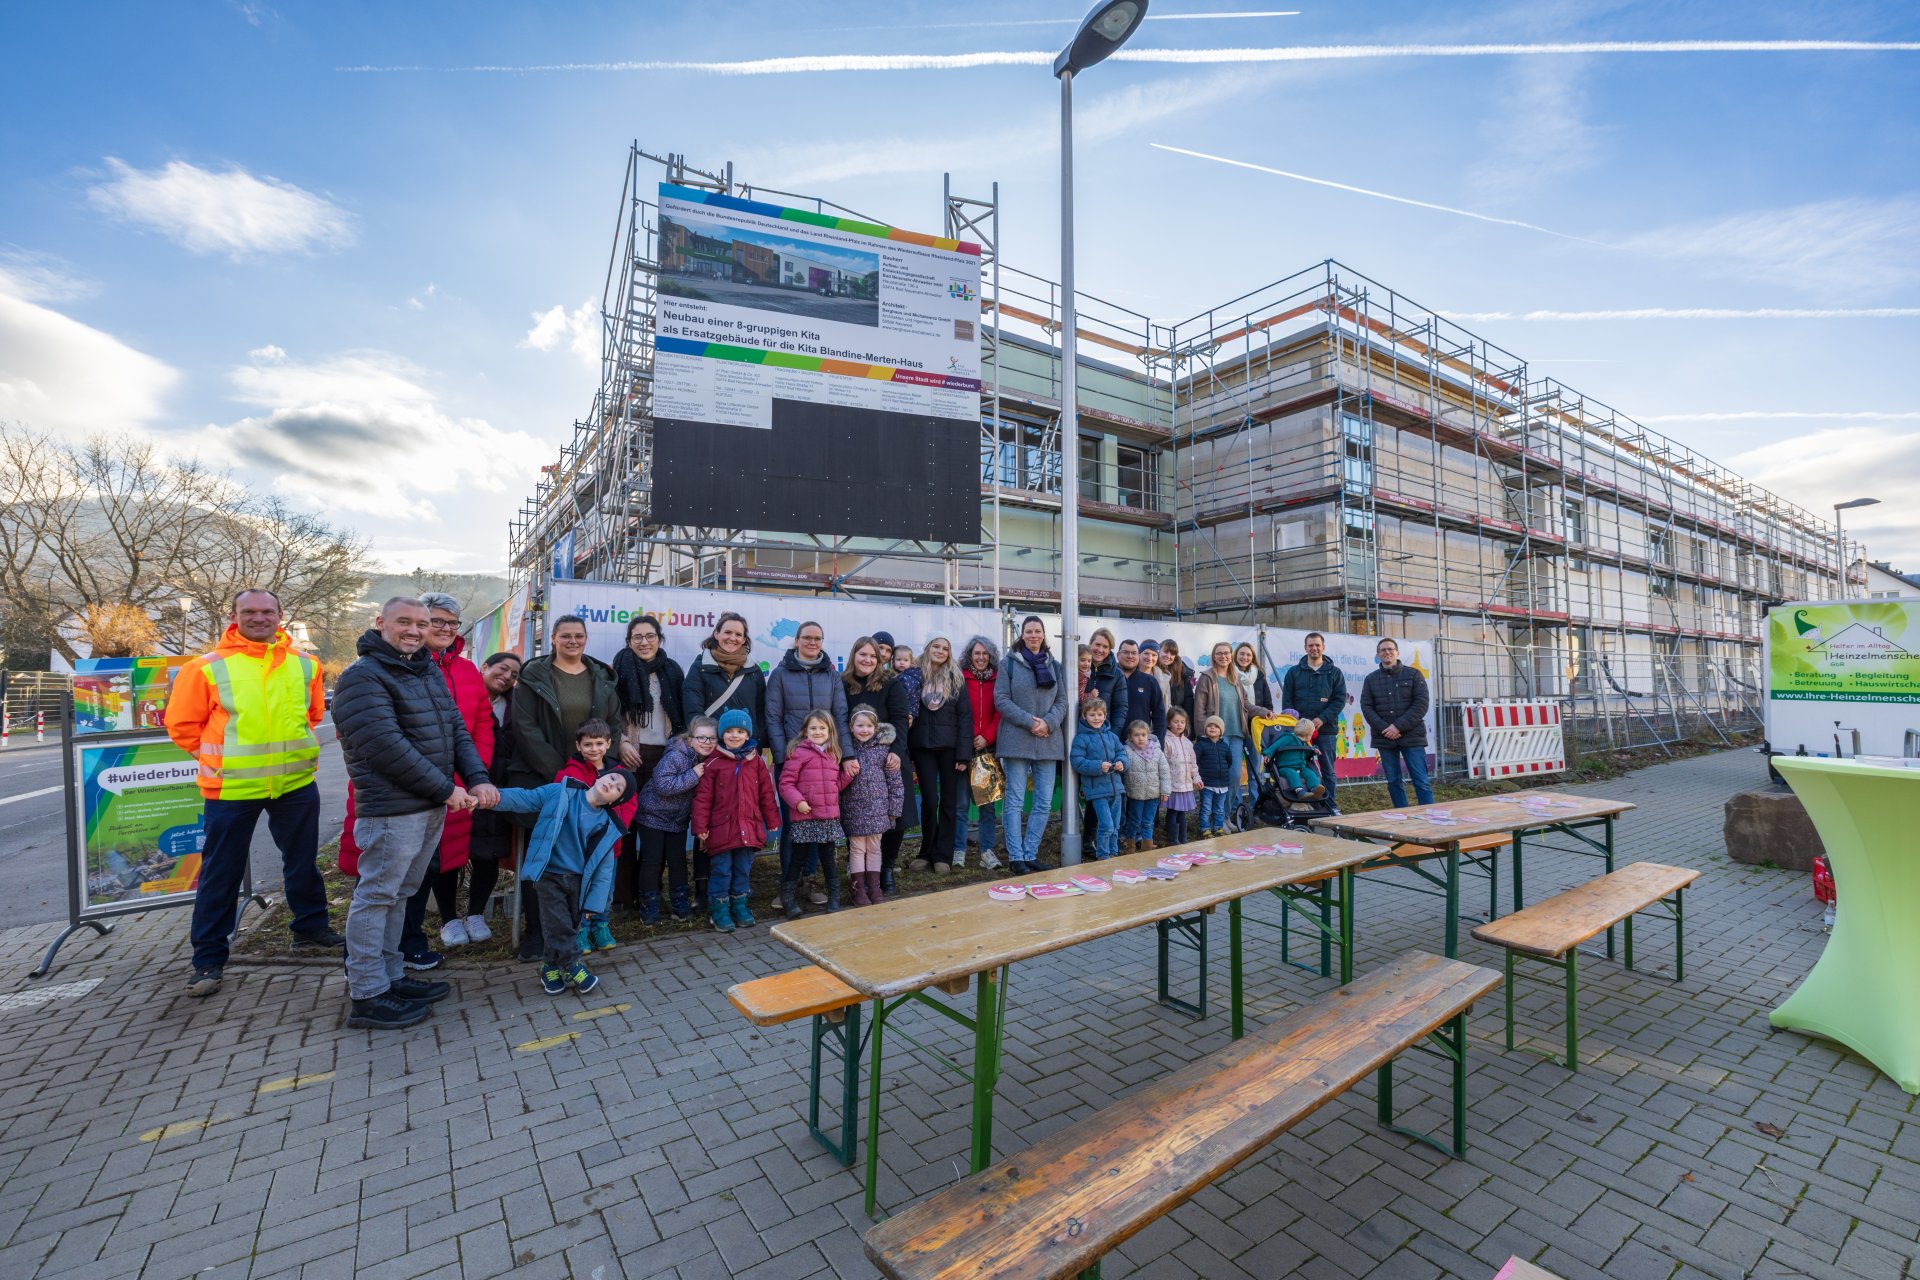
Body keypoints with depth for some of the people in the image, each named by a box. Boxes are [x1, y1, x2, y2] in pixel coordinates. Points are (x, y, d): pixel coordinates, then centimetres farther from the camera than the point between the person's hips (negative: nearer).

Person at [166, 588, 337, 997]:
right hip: (231, 789, -3)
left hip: (297, 783, 3)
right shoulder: (208, 667, -6)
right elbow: (181, 724, 1)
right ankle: (208, 958, 21)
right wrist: (217, 756, 0)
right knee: (221, 874, 7)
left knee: (303, 863, 16)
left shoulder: (305, 665, 3)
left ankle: (311, 928, 33)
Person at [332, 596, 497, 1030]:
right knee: (376, 896, 2)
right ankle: (367, 996, 13)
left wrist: (478, 778, -3)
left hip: (432, 807, 8)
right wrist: (447, 789, -16)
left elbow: (457, 729, 12)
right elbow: (387, 746, -19)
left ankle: (389, 976, 29)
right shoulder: (363, 677, -11)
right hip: (392, 811, -8)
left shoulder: (429, 672, 15)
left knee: (398, 895, 18)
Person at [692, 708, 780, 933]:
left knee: (743, 870, 14)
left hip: (749, 828, 3)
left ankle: (739, 905, 30)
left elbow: (766, 793, 8)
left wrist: (772, 820, 9)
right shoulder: (714, 763, -5)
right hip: (721, 828, -3)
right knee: (722, 871, 6)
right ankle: (720, 910, 20)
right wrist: (700, 827, -7)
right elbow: (702, 796, -5)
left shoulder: (756, 762, 4)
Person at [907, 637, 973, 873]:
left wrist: (964, 754, -8)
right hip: (923, 746, 0)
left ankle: (943, 855, 14)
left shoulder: (956, 679, 3)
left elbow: (965, 716, -1)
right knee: (929, 800, -2)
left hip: (949, 746, 0)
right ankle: (927, 852, 15)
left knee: (949, 801, 4)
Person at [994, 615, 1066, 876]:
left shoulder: (1054, 666, 12)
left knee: (1044, 803, 6)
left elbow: (1062, 701, 9)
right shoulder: (1009, 663, 1)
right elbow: (1001, 700, -6)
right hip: (1017, 740, -4)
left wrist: (1048, 722, -10)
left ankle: (1030, 854, 17)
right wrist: (1029, 721, -15)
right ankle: (1016, 857, 8)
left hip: (1048, 742, 4)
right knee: (1015, 801, 0)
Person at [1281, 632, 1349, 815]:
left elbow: (1340, 700, -1)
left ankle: (1332, 808, 13)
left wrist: (1321, 719, -13)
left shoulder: (1335, 673, 6)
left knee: (1328, 771, 6)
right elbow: (1286, 700, 4)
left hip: (1326, 730, 0)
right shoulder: (1294, 672, 7)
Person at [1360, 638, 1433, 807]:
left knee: (1421, 781, -3)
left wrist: (1398, 726, -14)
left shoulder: (1413, 675, 3)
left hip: (1412, 736, -2)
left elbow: (1421, 704, -5)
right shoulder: (1370, 679, 9)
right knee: (1393, 782, 7)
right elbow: (1366, 707, 3)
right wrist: (1384, 729, -12)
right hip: (1384, 738, 3)